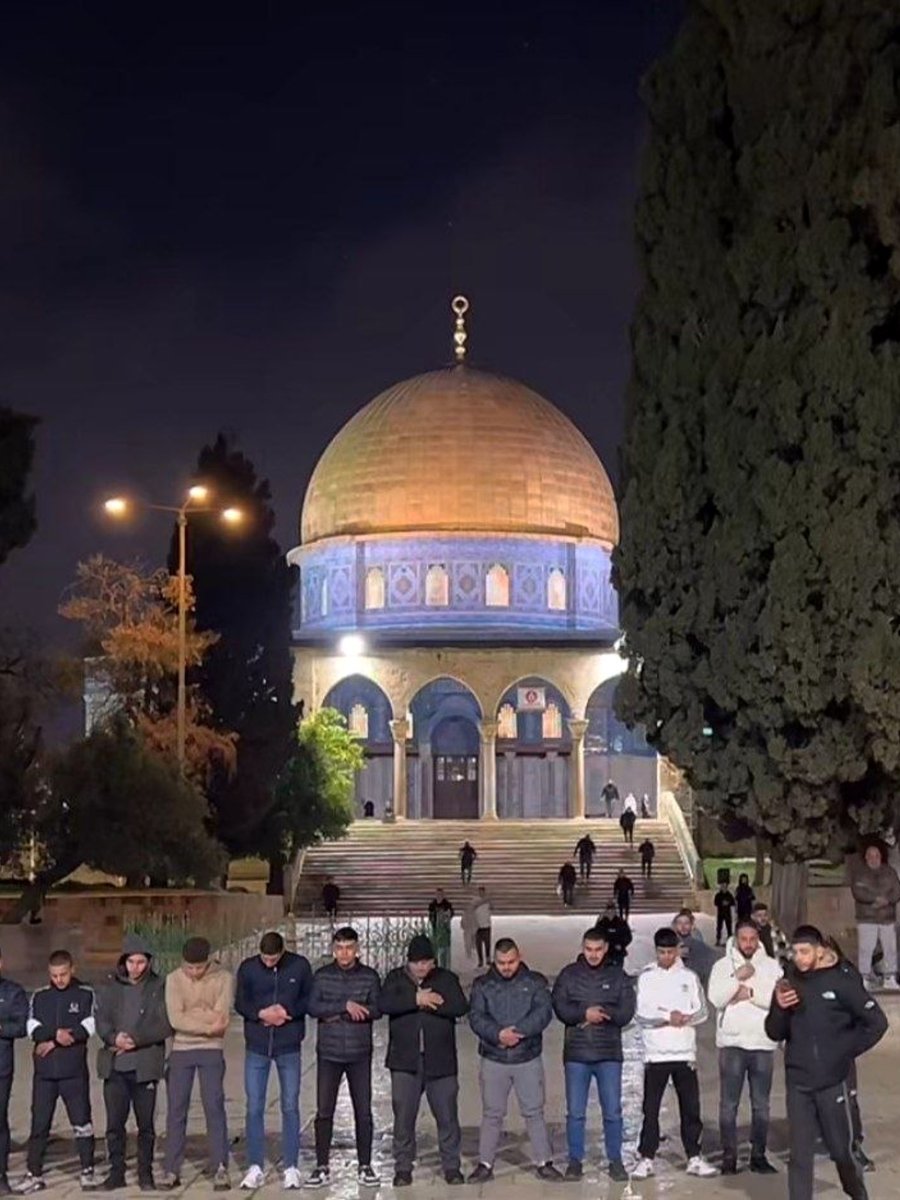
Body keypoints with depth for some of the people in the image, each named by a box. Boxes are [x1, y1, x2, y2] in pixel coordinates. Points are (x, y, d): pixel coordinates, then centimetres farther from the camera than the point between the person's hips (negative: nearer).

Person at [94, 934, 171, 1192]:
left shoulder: (159, 987, 0)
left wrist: (136, 1039, -14)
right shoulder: (111, 987, 8)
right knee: (114, 1123, 4)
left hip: (145, 1065, -2)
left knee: (146, 1124, 4)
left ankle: (145, 1173, 15)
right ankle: (116, 1172, 15)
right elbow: (100, 1019, 4)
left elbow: (165, 1025, -6)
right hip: (114, 1065, 2)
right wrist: (113, 1037, -15)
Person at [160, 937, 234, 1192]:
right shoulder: (174, 979, -2)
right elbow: (175, 1019, -12)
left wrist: (190, 1017, -12)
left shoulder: (224, 978, -4)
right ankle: (171, 1170, 8)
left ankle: (220, 1168, 1)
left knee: (214, 1107, -4)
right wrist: (207, 1025, -17)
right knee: (176, 1110, 2)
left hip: (211, 1051, -1)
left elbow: (221, 1017, -13)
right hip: (180, 1050, 1)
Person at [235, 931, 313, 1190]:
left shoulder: (300, 966, -5)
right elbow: (240, 1004, 0)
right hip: (256, 1048, 1)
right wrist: (262, 1013, -18)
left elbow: (310, 1000, 0)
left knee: (290, 1107, 3)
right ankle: (255, 1167, 12)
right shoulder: (248, 968, -3)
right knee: (254, 1108, 3)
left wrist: (287, 1010, -17)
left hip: (289, 1048, -1)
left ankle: (291, 1168, 11)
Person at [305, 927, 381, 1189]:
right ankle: (322, 1167, 9)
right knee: (324, 1112, 0)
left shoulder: (370, 976, 2)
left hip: (360, 1054, 0)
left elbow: (376, 1010, -6)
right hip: (328, 1053, 0)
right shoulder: (322, 976, 2)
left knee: (363, 1112, 4)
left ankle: (365, 1166, 14)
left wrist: (337, 1015, -15)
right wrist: (346, 1006, -20)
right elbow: (313, 1007, -10)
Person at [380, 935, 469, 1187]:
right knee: (403, 1117, 3)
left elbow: (461, 1006, -12)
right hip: (404, 1062, 0)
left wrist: (428, 1002, -17)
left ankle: (451, 1166, 17)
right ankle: (403, 1168, 14)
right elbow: (384, 1004, -14)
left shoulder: (446, 979, 4)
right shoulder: (396, 979, 4)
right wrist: (417, 999, -21)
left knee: (447, 1116, 5)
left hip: (441, 1062, 0)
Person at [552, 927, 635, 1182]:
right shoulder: (569, 975, 4)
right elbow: (560, 1008, -7)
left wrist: (599, 1013, -14)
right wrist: (586, 1012, -19)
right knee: (575, 1112, 5)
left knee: (612, 1112, 3)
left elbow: (626, 1012, -5)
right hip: (576, 1054, 0)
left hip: (609, 1054, 0)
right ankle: (575, 1160, 16)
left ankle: (615, 1161, 15)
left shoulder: (618, 976, 3)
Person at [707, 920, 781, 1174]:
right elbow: (715, 998, -9)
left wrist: (750, 993, -13)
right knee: (729, 1103, 0)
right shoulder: (723, 965, 4)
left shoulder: (771, 966, 5)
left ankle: (758, 1155, 14)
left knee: (761, 1104, 7)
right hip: (731, 1042, -1)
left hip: (763, 1043, 1)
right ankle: (729, 1156, 5)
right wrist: (738, 977, -15)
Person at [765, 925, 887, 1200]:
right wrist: (780, 1008, -13)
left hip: (832, 1081, -2)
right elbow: (775, 1033, 5)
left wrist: (848, 1051, -3)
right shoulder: (788, 983, 3)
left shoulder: (842, 982, -8)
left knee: (841, 1149, 8)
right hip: (797, 1083, 3)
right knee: (800, 1154, 3)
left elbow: (877, 1022, -4)